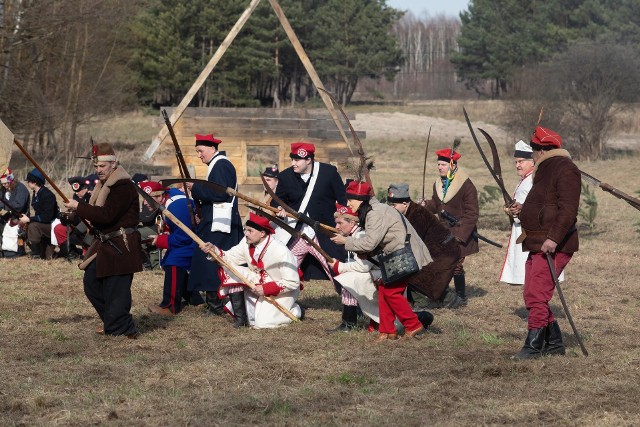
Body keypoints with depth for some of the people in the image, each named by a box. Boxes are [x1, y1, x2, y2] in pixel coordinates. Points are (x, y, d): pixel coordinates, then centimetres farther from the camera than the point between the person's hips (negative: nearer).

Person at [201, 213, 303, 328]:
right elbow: (229, 258, -5)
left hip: (280, 292, -7)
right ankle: (239, 317, -5)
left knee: (261, 323, -25)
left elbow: (293, 283, -25)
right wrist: (214, 250, -24)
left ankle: (294, 310, 6)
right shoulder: (247, 244, -9)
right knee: (230, 270, -13)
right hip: (258, 283, 7)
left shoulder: (280, 251, -28)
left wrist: (266, 289, -29)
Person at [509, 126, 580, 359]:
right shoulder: (545, 169, 20)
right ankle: (554, 344, 21)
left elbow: (568, 209, -22)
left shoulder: (565, 170, -13)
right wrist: (522, 209, 18)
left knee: (537, 296, -13)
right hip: (536, 244, 11)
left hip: (553, 246, -11)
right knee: (531, 296, 13)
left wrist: (554, 238, -30)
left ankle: (533, 346, -8)